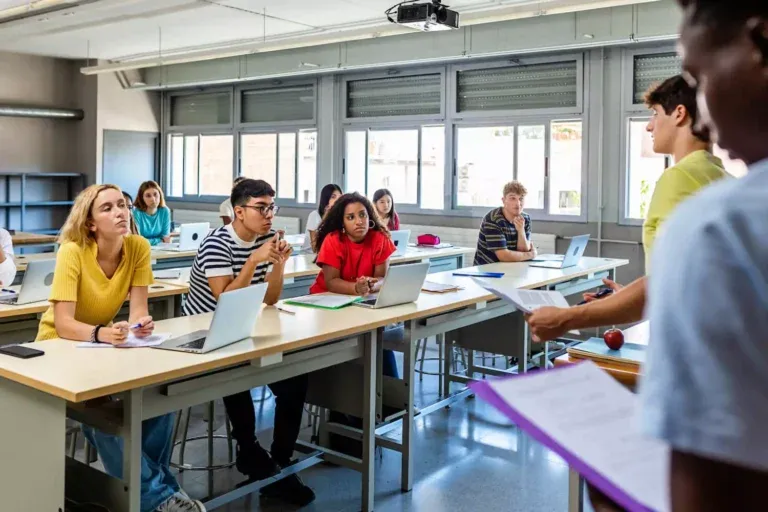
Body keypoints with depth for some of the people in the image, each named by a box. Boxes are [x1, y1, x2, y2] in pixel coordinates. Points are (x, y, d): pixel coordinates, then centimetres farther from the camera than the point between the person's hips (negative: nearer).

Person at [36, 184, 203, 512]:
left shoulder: (139, 248, -12)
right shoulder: (73, 252, -25)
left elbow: (137, 309, -14)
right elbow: (62, 324, -30)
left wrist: (142, 324, -38)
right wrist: (100, 333, -50)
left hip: (103, 344, 4)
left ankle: (155, 477, -2)